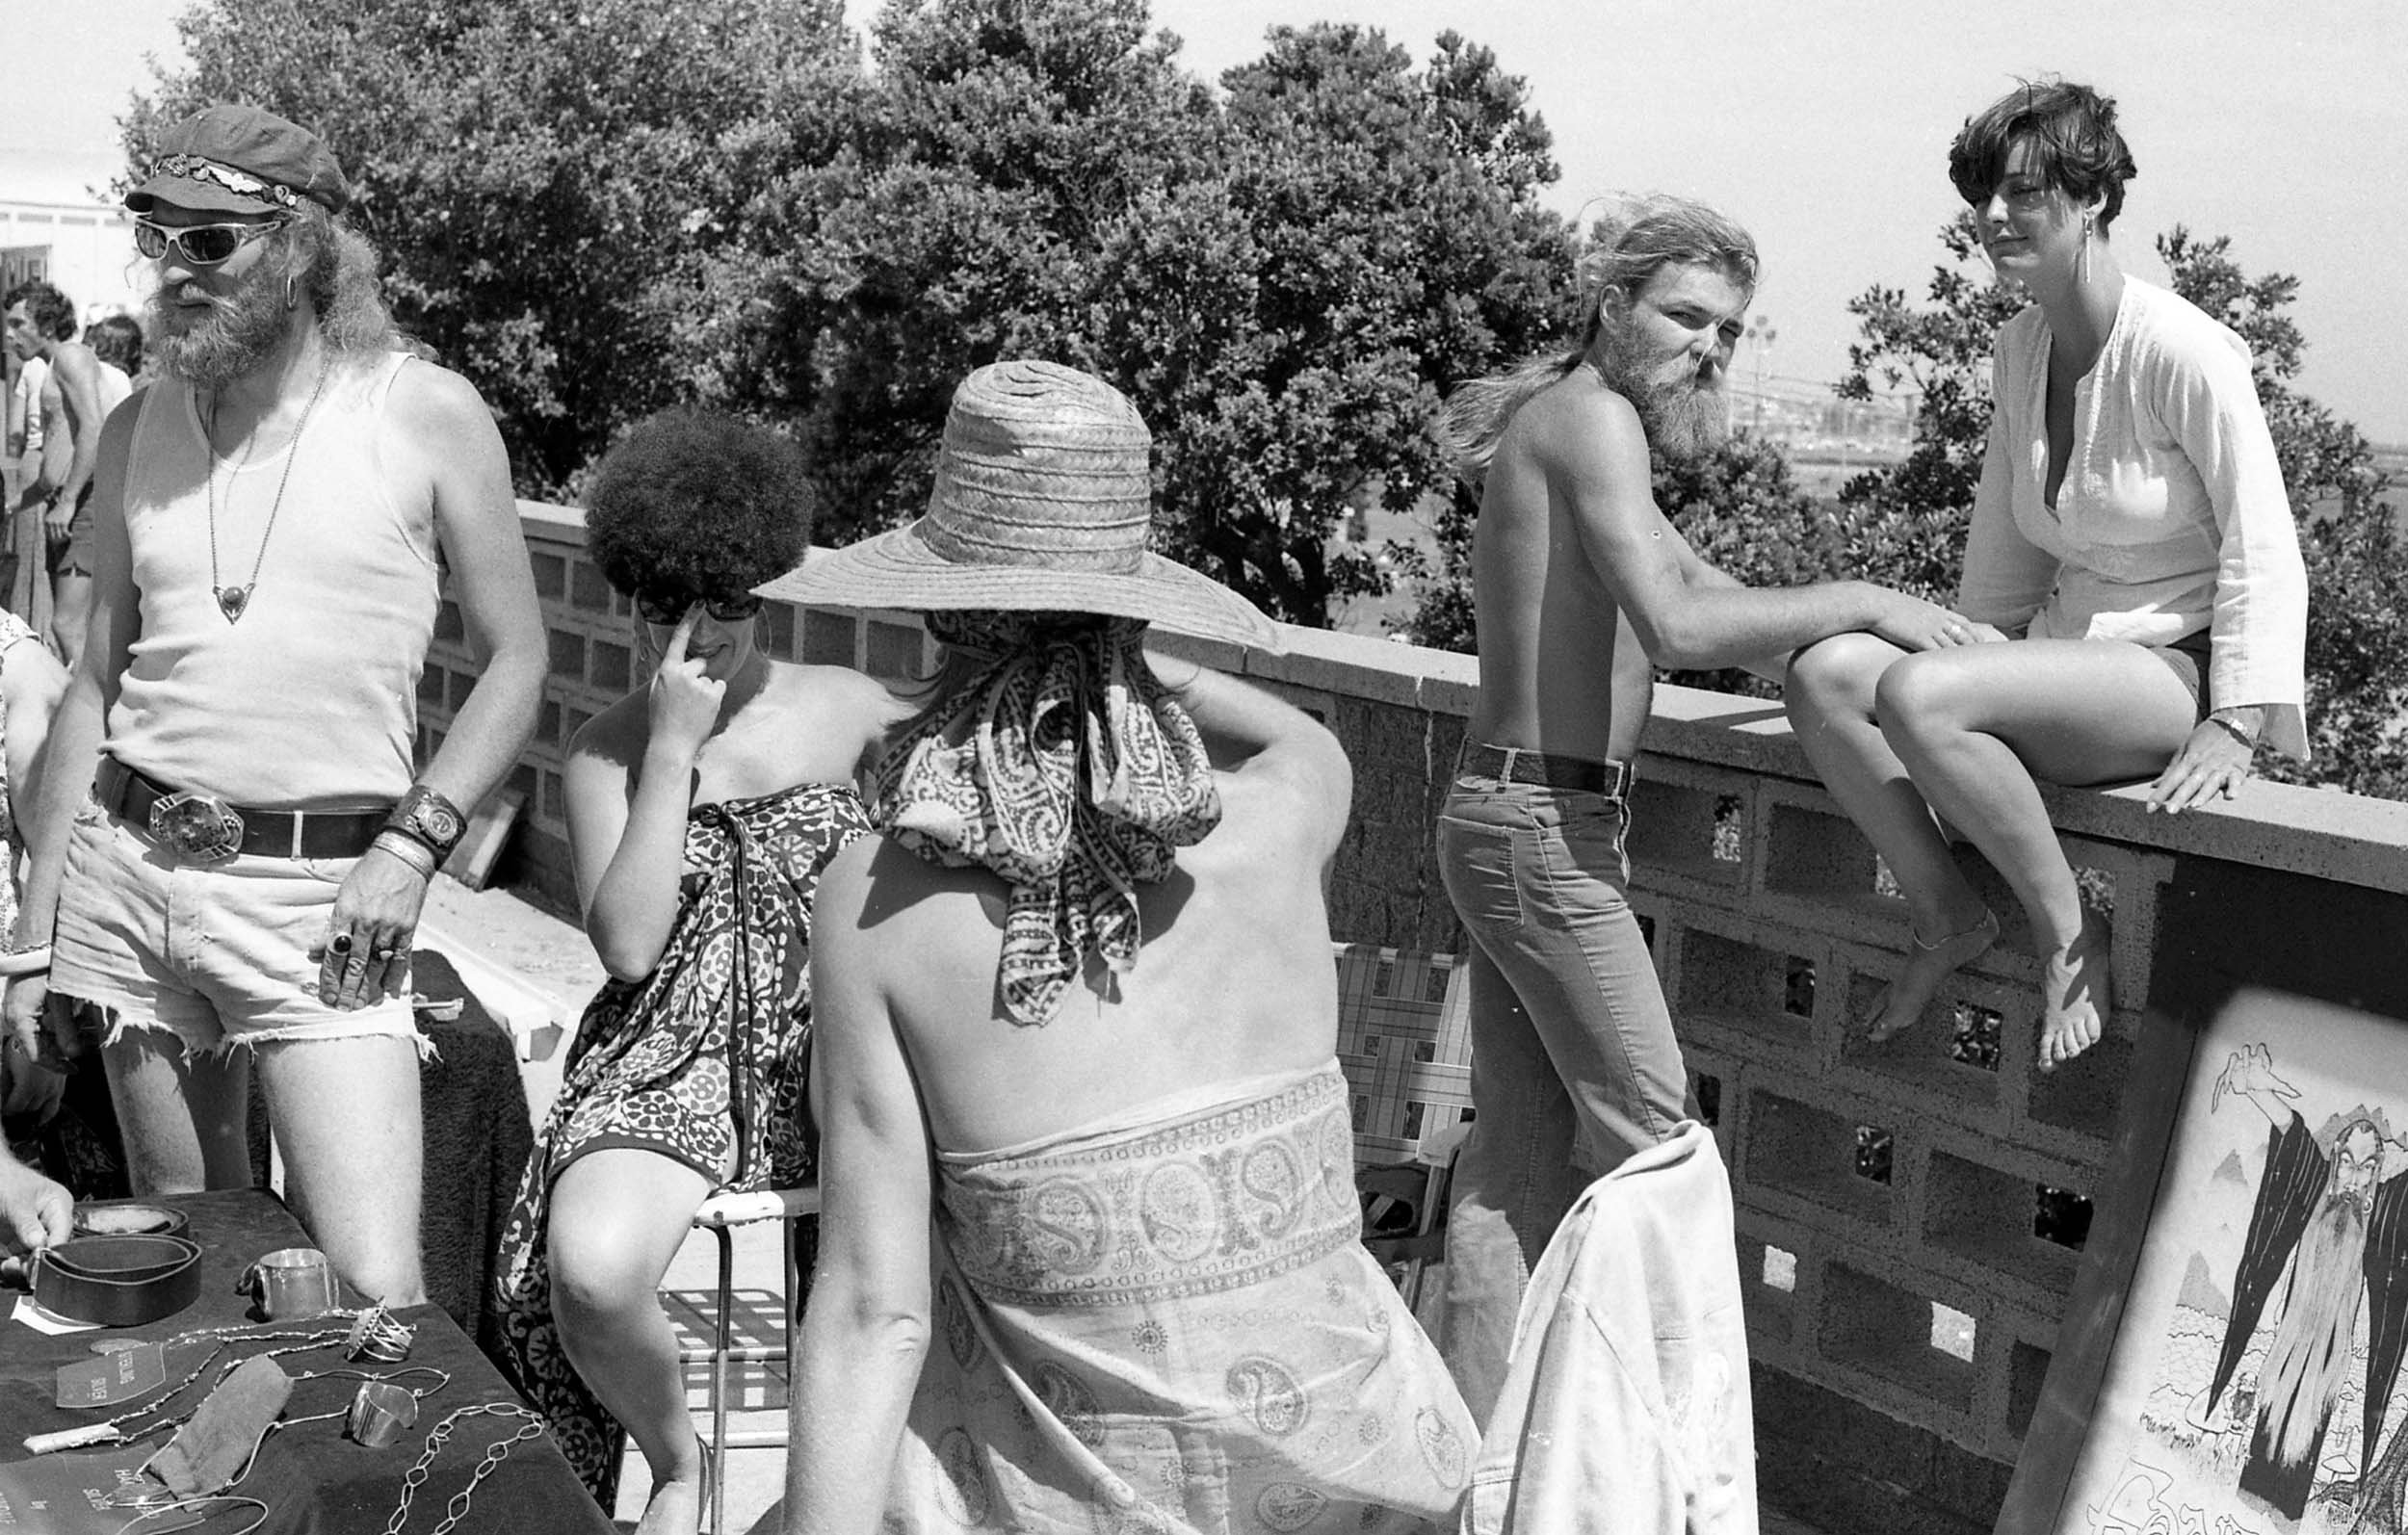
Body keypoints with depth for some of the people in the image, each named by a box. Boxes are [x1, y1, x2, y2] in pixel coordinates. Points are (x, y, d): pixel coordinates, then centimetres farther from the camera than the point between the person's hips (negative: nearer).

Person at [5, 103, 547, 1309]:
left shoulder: (426, 416, -2)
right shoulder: (138, 431, 9)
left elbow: (515, 661, 1)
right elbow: (99, 680, 14)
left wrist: (411, 843, -11)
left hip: (323, 890, -4)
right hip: (127, 868, 4)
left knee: (376, 1298, -12)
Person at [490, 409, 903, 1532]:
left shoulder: (851, 710, 6)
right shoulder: (607, 751, 5)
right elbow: (628, 945, -8)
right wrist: (673, 749, -10)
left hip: (832, 1053, 1)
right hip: (671, 1064, 0)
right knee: (590, 1272, -31)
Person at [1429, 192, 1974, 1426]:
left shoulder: (1571, 425, 19)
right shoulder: (1590, 414, -14)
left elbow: (1704, 592, 22)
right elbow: (1677, 629, -26)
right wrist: (1857, 600, -17)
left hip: (1503, 814, 10)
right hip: (1544, 824, -10)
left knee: (1517, 1141, 12)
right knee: (1644, 1123, 0)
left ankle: (1478, 1443, 19)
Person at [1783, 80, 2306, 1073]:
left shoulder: (2180, 352, -13)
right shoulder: (2020, 351, 9)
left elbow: (2263, 546, -12)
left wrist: (2236, 726, -19)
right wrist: (1974, 652, 25)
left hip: (2177, 668, -7)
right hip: (2070, 653, 8)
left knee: (1917, 693, -32)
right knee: (1823, 673, -15)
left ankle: (2068, 934, -15)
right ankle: (1946, 916, -4)